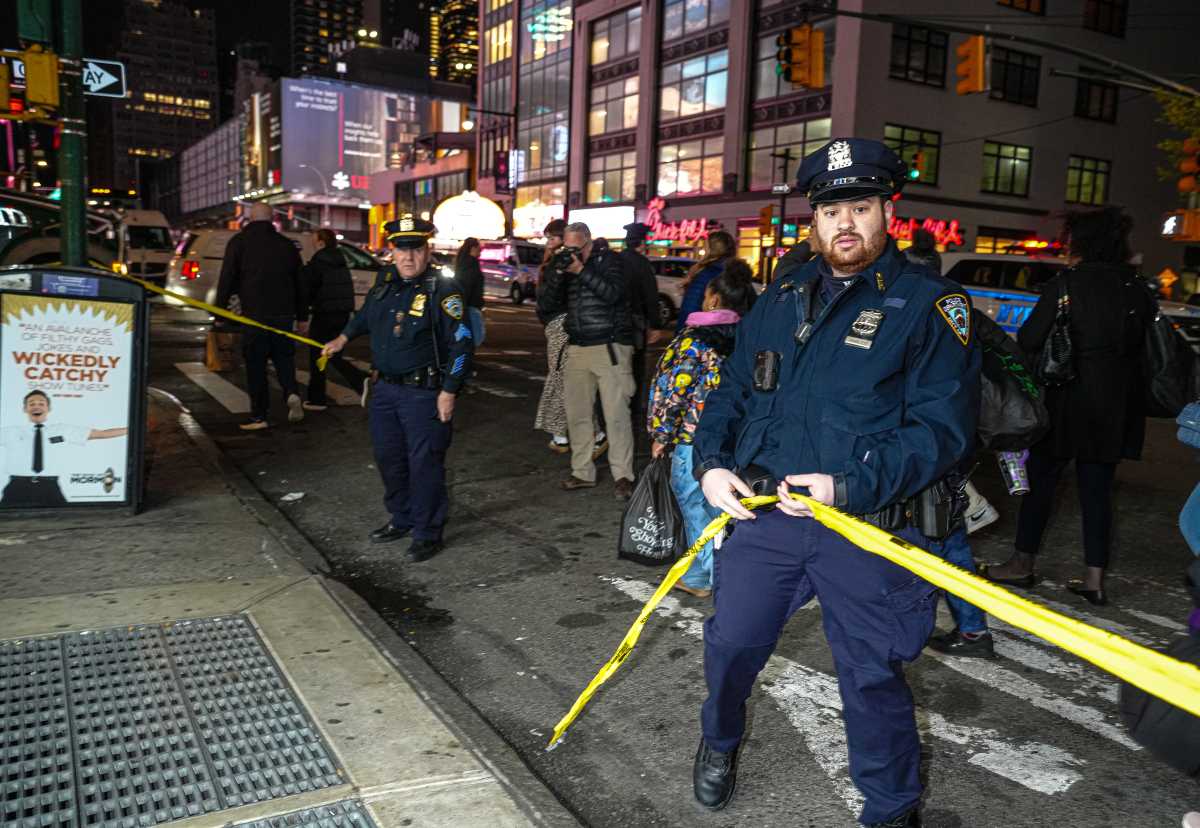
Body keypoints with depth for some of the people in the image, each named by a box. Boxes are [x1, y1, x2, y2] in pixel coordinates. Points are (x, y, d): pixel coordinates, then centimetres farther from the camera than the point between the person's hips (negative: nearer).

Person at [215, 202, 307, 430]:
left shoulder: (239, 242, 1)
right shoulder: (286, 244, 11)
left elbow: (226, 280, -2)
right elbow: (299, 283, 14)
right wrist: (302, 317, 20)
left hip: (254, 313, -3)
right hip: (283, 314, 3)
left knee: (256, 365, 3)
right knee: (283, 358, 15)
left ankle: (258, 416, 4)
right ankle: (292, 394, -10)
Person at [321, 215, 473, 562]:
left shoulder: (443, 290, -14)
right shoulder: (386, 280, 6)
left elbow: (461, 344, -15)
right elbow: (367, 312, 29)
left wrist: (449, 391, -17)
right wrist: (343, 338, 30)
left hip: (424, 393, -7)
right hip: (385, 388, 7)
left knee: (424, 463, -3)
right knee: (388, 457, 16)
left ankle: (427, 533, 11)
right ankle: (401, 520, 34)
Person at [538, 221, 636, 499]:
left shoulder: (608, 260, -1)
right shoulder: (564, 264, 12)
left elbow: (613, 293, -19)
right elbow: (547, 307, 4)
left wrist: (581, 270, -18)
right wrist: (556, 275, -9)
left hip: (610, 348, -5)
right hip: (576, 349, 6)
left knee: (616, 414, -6)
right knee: (577, 414, 8)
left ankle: (622, 475, 1)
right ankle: (582, 472, 18)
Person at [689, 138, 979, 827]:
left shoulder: (930, 304, -6)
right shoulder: (780, 300, 11)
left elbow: (943, 427, -14)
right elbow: (732, 393, 16)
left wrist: (848, 487, -23)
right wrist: (711, 463, -1)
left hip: (870, 529, -4)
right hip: (763, 513, 4)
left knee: (872, 678, 9)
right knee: (731, 642, 15)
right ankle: (720, 740, 47)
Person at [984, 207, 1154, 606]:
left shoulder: (1066, 284, -13)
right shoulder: (1137, 289, 4)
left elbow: (1028, 340, -13)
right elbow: (1145, 344, 10)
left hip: (1069, 400, -5)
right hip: (1119, 406, 5)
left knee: (1041, 480, 9)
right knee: (1097, 488, 11)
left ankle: (1023, 564, 19)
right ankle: (1094, 578, 13)